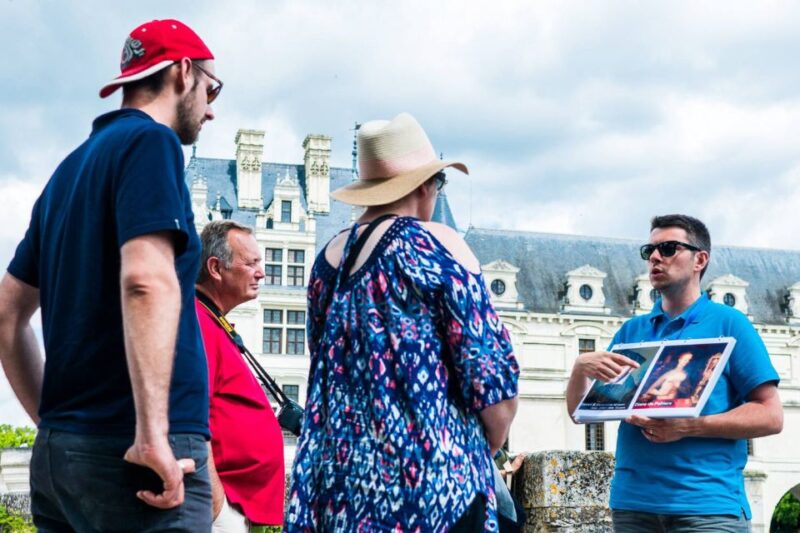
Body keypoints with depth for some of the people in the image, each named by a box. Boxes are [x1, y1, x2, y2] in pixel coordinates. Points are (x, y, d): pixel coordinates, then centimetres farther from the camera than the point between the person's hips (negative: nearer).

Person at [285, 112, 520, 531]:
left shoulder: (327, 258, 11)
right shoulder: (436, 246, -7)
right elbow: (492, 381, -9)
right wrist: (482, 453, 7)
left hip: (332, 483, 6)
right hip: (431, 480, -6)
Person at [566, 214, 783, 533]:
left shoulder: (728, 323, 1)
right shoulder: (631, 330, 13)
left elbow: (770, 416, -6)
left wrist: (689, 426, -19)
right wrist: (580, 368, -11)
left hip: (707, 504, -4)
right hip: (633, 502, 4)